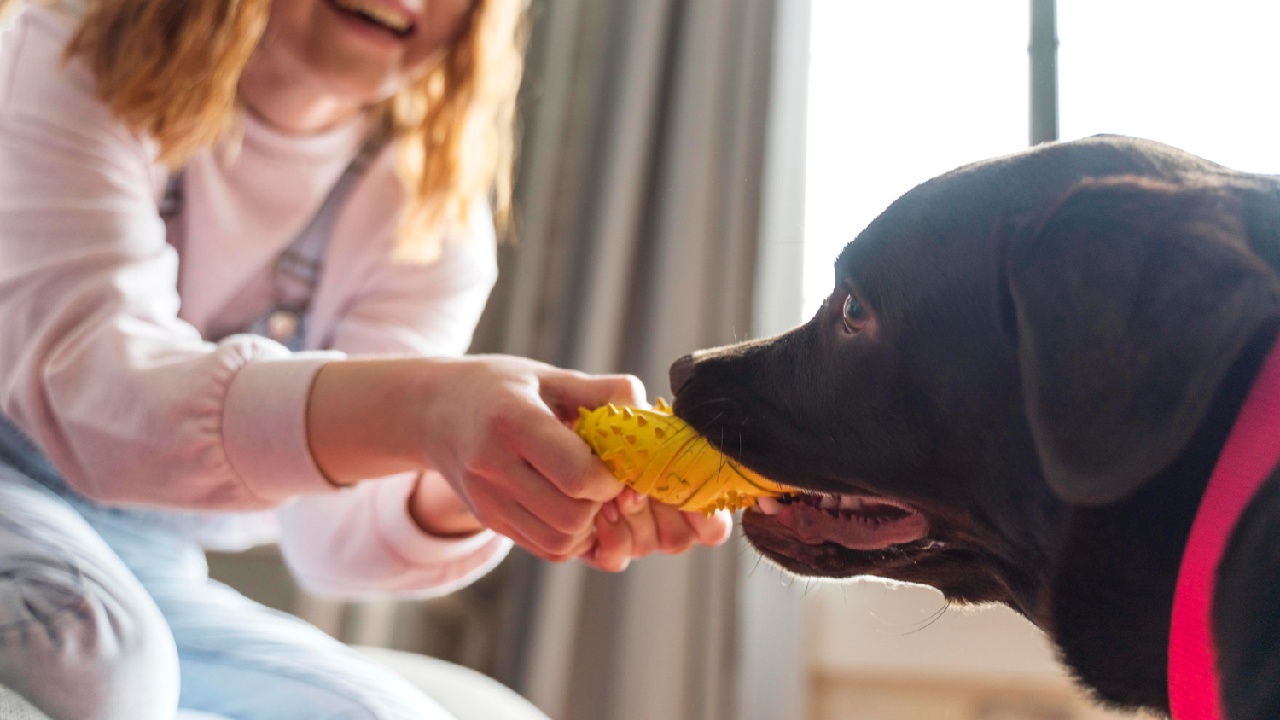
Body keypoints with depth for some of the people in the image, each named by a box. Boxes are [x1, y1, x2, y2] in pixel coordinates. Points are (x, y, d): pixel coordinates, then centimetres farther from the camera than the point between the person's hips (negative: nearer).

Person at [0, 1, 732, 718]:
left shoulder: (433, 222, -3)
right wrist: (420, 409, -47)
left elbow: (332, 526, -15)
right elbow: (85, 383, -30)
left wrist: (453, 498, -39)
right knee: (90, 642, -34)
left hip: (151, 580, 4)